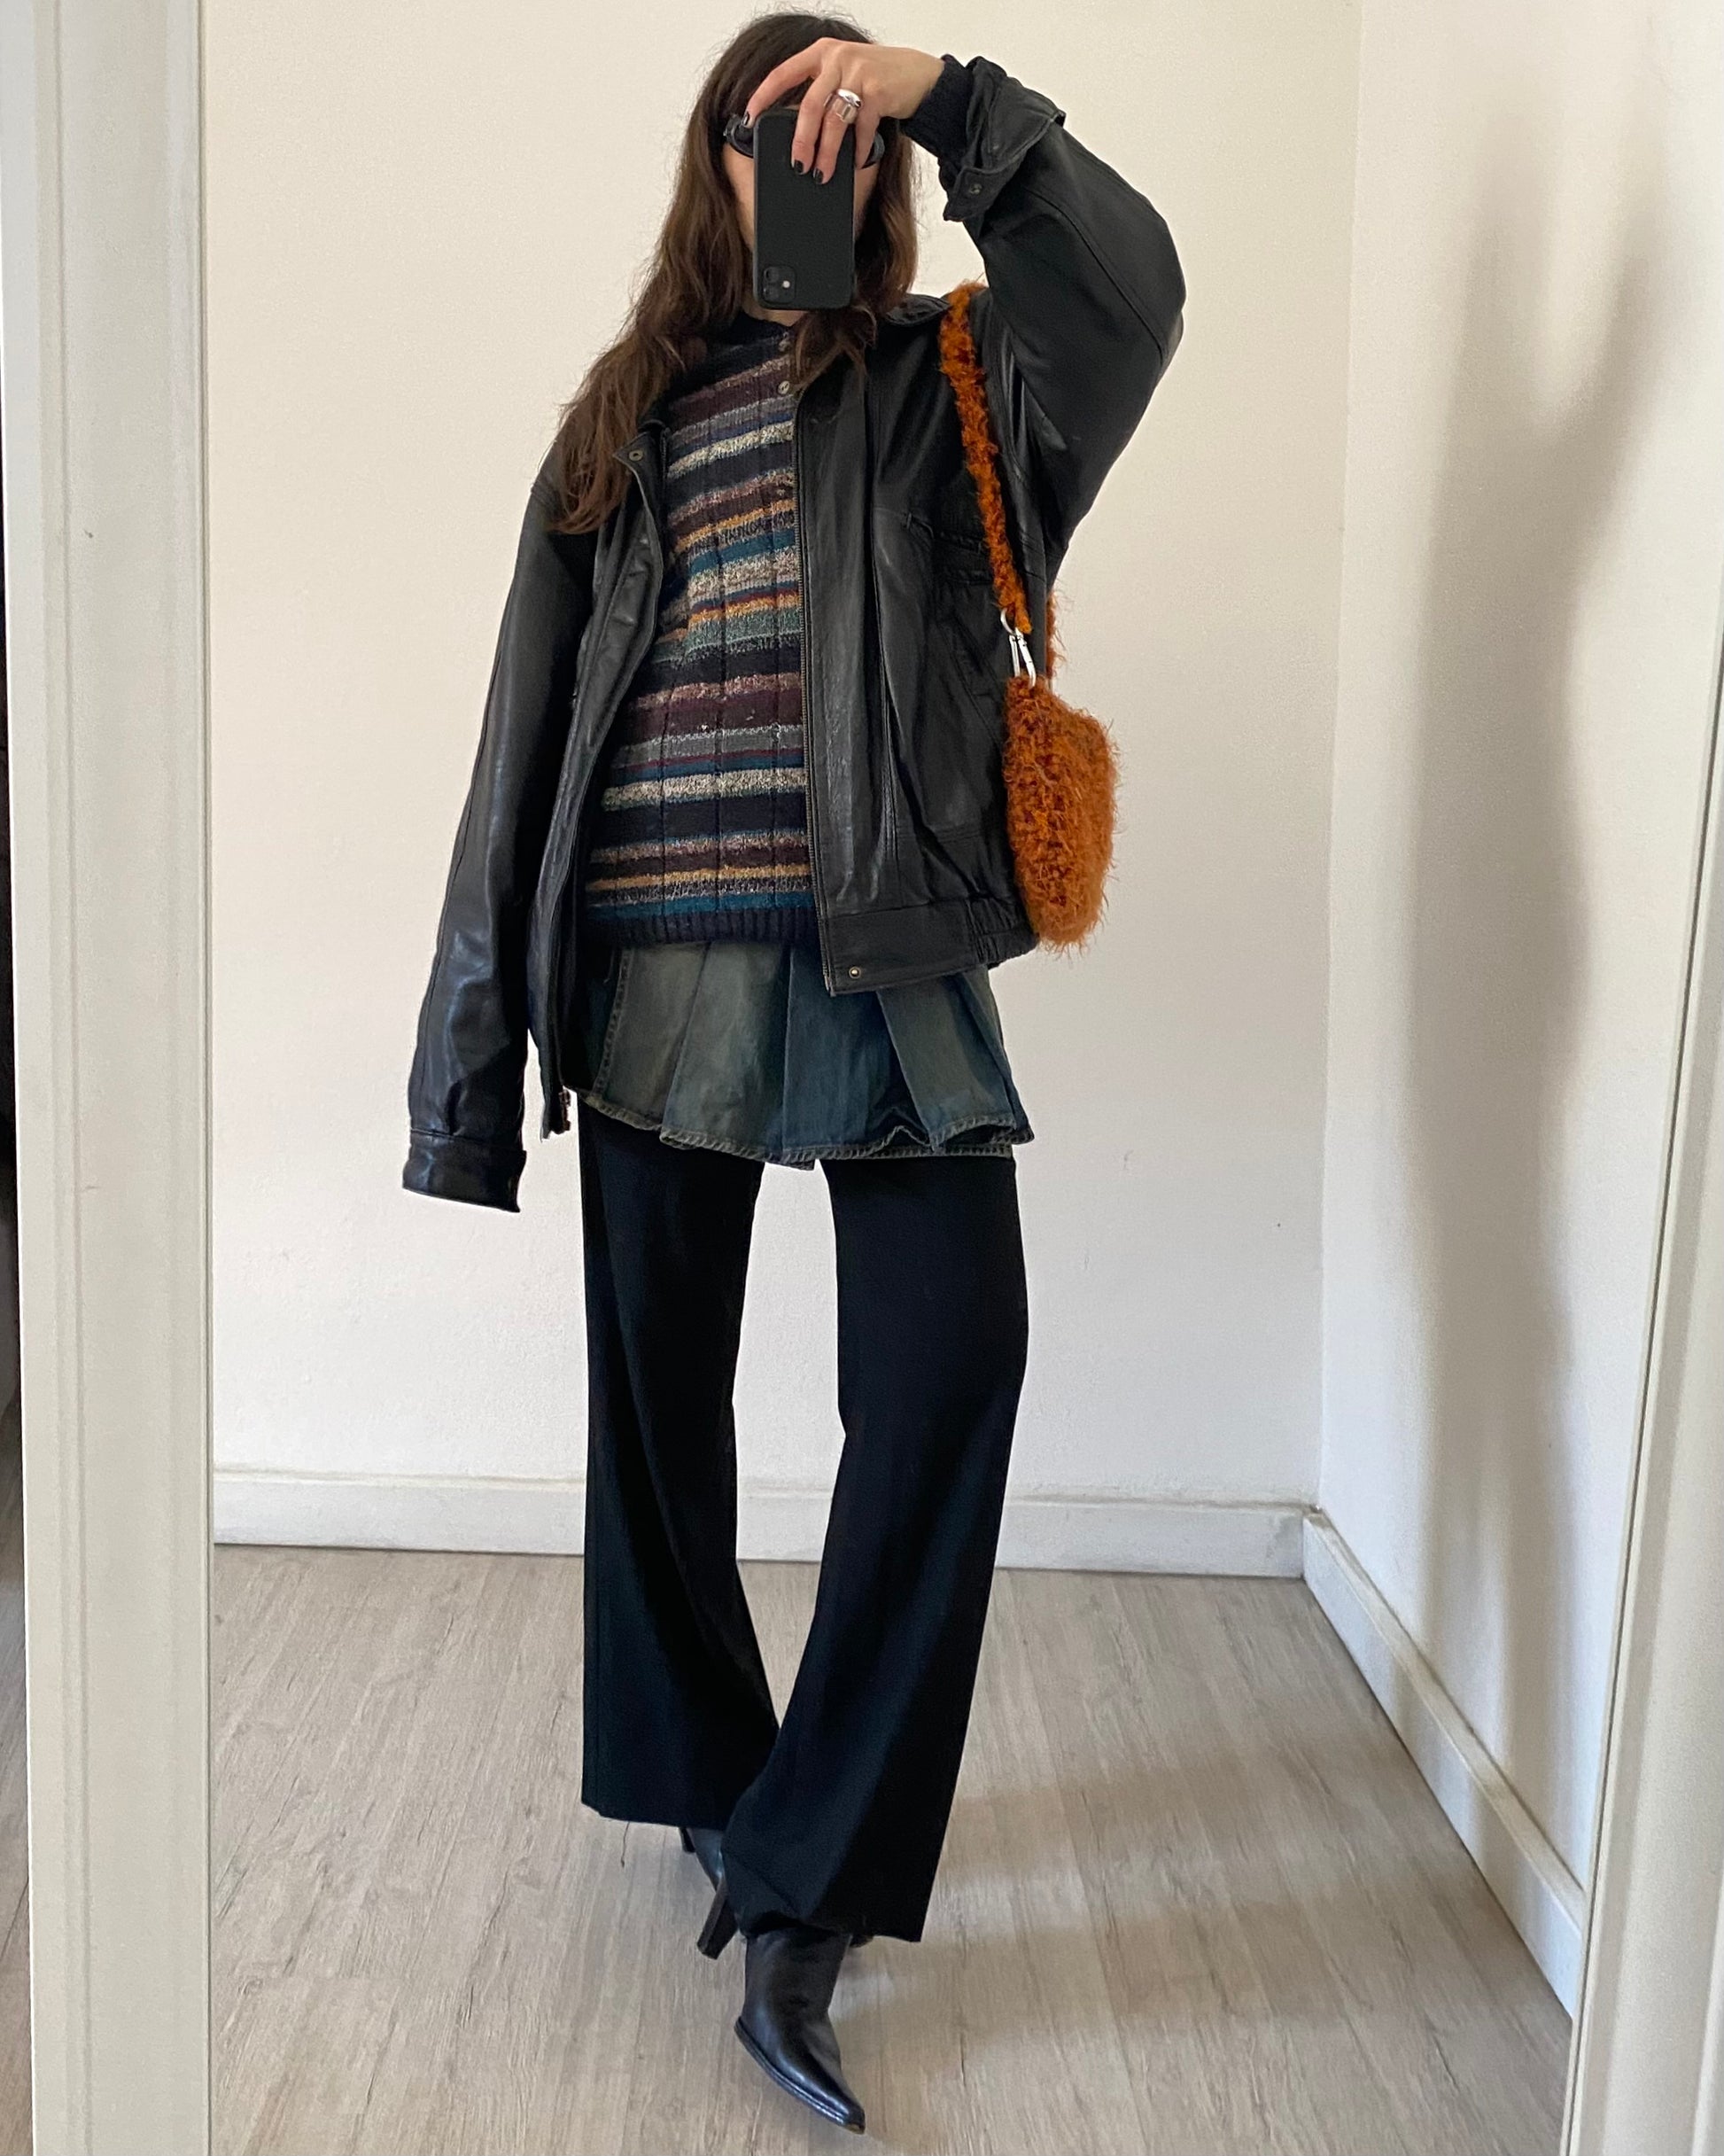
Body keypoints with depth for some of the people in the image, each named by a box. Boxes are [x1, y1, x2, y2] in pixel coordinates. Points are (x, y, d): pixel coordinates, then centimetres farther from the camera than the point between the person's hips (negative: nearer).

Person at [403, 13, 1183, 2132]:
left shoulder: (950, 385, 11)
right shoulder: (622, 424, 13)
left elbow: (1129, 286, -10)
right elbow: (534, 726, 8)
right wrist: (481, 1025, 3)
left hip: (886, 974, -1)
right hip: (657, 974, 2)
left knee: (950, 1377, -13)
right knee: (659, 1397, 9)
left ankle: (800, 1898, -3)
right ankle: (700, 1777, 32)